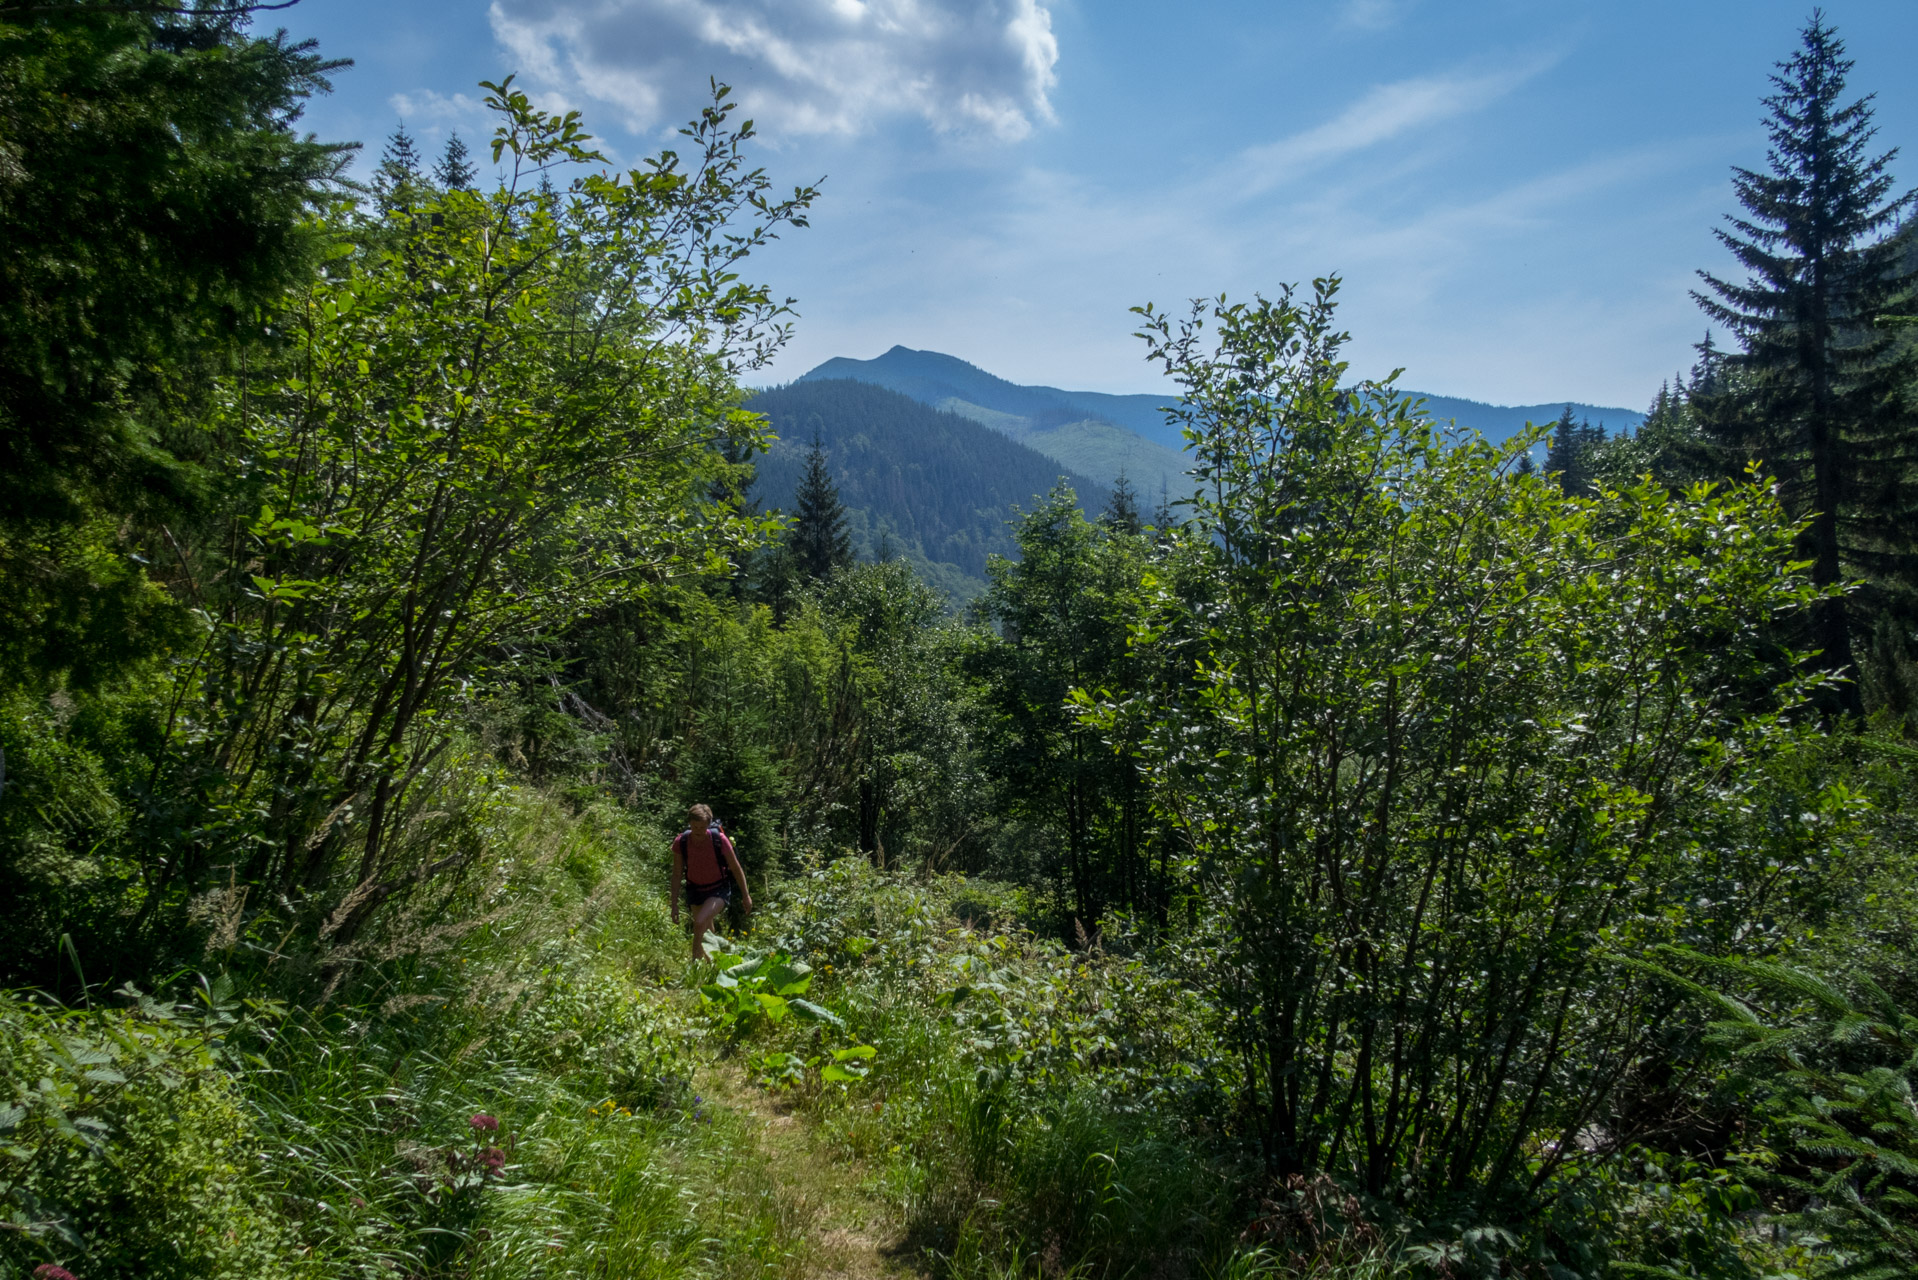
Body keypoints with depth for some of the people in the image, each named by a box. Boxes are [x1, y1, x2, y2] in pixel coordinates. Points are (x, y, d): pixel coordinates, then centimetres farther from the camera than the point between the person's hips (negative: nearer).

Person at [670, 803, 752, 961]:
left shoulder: (719, 840, -20)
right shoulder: (681, 842, -14)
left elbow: (736, 868, -7)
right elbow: (677, 874, -4)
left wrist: (745, 895, 0)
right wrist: (674, 905, -3)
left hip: (719, 890, -3)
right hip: (695, 890, 3)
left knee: (700, 923, -26)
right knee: (706, 932, 13)